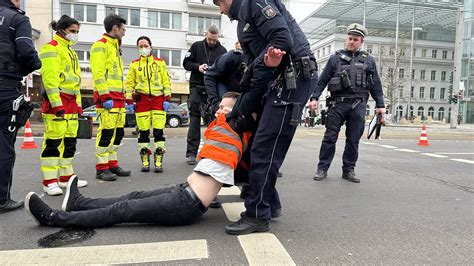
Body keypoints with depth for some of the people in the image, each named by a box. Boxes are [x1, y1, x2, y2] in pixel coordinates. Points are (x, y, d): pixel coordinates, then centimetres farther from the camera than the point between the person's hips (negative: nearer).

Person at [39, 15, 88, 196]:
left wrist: (78, 104, 20)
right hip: (56, 102, -9)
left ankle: (65, 177, 20)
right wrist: (57, 104, -22)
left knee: (70, 140, 11)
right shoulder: (51, 48, -6)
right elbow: (50, 78, -15)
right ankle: (49, 181, -2)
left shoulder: (70, 51, 23)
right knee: (53, 141, -8)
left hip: (71, 102, 9)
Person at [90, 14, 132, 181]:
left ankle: (112, 164, 18)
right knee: (106, 131, -9)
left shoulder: (115, 48, 25)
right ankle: (101, 168, -2)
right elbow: (98, 73, -15)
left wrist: (126, 98, 22)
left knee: (118, 132, 10)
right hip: (107, 97, -10)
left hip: (118, 97, 10)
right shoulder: (101, 45, -4)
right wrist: (105, 96, -22)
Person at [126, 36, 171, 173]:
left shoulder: (160, 62, 10)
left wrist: (167, 99, 0)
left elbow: (166, 82, 8)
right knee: (143, 132, 1)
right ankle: (145, 161, 12)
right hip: (142, 100, 1)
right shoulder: (134, 64, 11)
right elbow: (129, 84, 11)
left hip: (158, 99, -1)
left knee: (159, 131, -4)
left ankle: (158, 161, 4)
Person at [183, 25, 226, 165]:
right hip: (197, 87, 0)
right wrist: (198, 66, -10)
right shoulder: (197, 46, 8)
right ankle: (191, 153, 3)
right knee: (194, 120, 0)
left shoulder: (222, 50, 8)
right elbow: (186, 63, 8)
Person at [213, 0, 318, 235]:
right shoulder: (243, 23, 26)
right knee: (261, 147, 11)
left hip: (294, 77, -10)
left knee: (264, 149, -10)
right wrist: (241, 110, 11)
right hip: (278, 81, 10)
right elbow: (254, 70, 19)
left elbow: (283, 40, -17)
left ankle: (258, 216, 0)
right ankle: (269, 204, 23)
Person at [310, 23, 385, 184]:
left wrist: (380, 104, 7)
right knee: (330, 137, -1)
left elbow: (376, 85, 13)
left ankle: (349, 170, 15)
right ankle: (322, 169, 7)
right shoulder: (335, 58, 9)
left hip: (358, 106, 2)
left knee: (353, 140, 5)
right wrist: (314, 97, -6)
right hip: (337, 104, -1)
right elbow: (322, 80, 5)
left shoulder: (368, 60, 14)